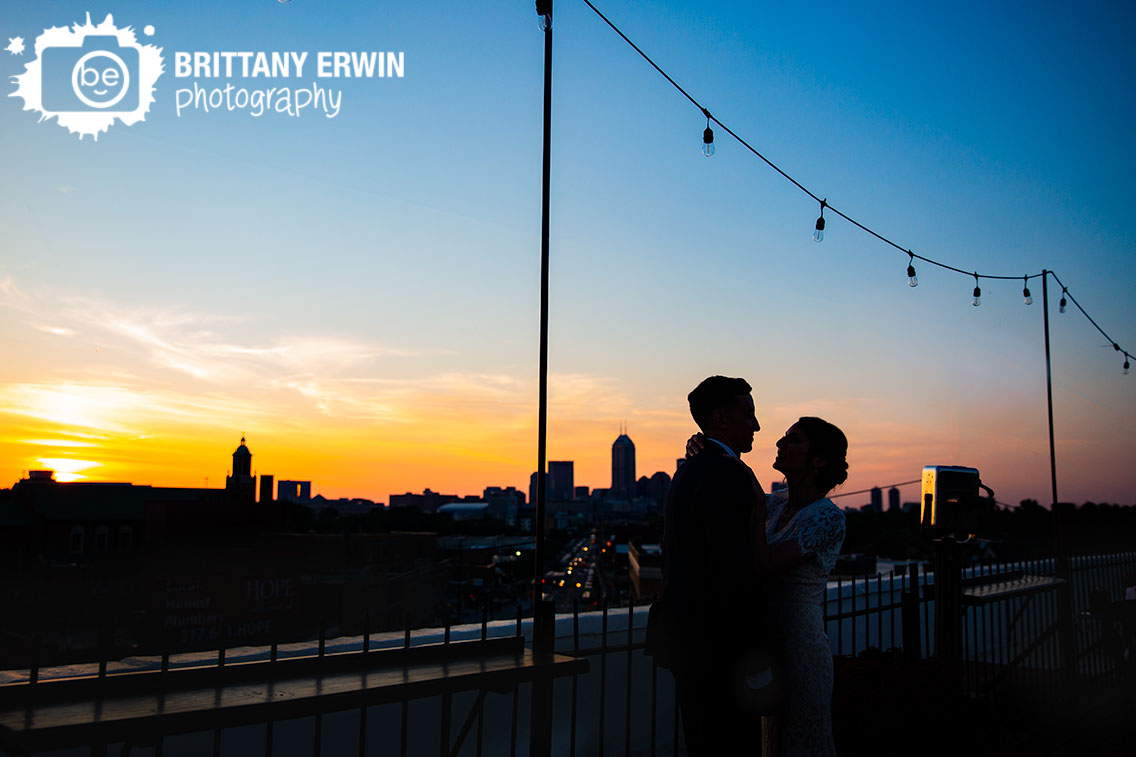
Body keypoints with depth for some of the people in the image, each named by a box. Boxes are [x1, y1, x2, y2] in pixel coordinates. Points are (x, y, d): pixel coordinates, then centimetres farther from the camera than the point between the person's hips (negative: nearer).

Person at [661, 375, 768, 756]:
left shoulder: (688, 471, 14)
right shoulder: (728, 473, -17)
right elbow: (734, 570, -23)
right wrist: (753, 650, -16)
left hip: (685, 635, 10)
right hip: (718, 643, -10)